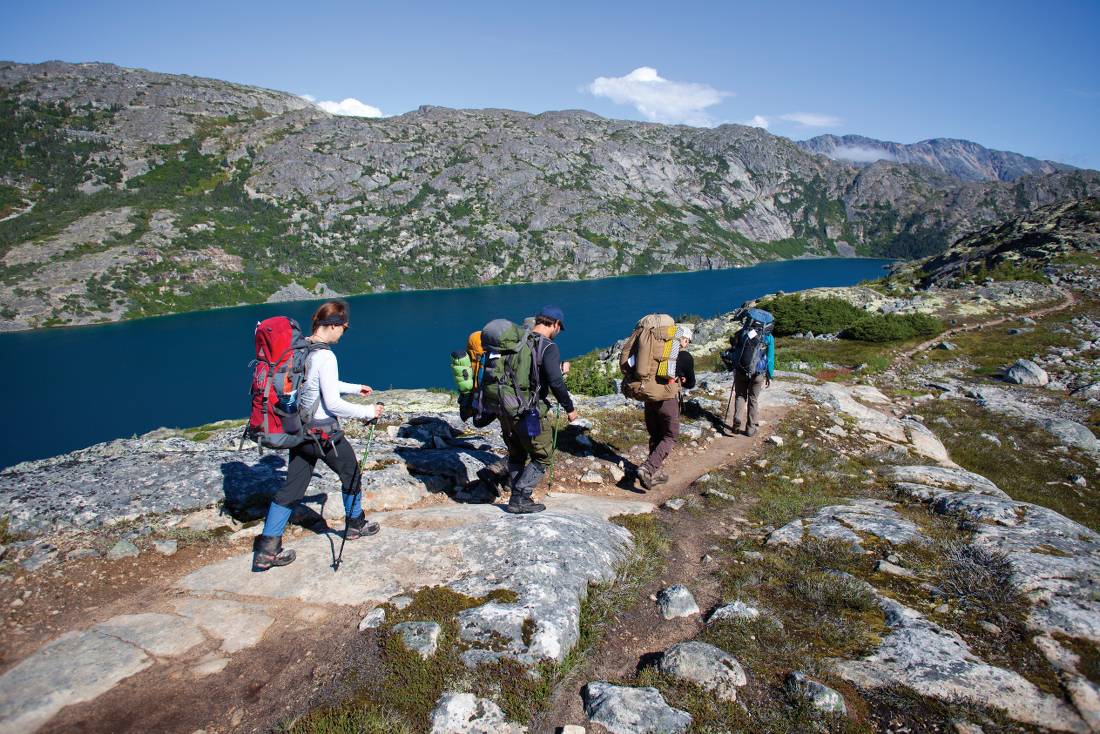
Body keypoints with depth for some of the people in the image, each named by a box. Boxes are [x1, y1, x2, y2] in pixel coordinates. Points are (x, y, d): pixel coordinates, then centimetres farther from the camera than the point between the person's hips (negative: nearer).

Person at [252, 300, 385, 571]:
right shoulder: (325, 356, -22)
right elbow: (333, 403, -23)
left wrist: (354, 388, 26)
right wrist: (367, 412, -11)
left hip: (299, 429, 7)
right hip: (323, 433, -7)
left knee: (291, 487, 11)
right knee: (351, 475, 17)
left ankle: (266, 550, 11)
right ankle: (355, 525, 36)